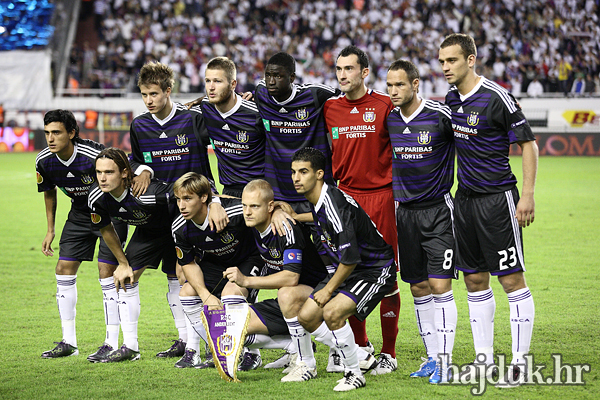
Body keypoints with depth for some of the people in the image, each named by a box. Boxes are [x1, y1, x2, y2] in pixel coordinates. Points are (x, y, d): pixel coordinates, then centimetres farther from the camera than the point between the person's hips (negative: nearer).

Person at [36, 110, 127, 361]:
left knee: (107, 272, -12)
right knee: (64, 269, 1)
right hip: (79, 214, 6)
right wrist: (50, 230, 10)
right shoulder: (44, 161, -12)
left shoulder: (95, 155, -31)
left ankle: (111, 343, -4)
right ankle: (69, 342, 10)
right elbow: (49, 193, 8)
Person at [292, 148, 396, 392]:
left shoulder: (334, 205, -28)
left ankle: (354, 373, -11)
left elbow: (351, 257, -28)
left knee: (332, 312, -28)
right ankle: (362, 357, 17)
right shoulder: (316, 202, 0)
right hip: (346, 270, 10)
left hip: (375, 270, -10)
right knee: (306, 316, 3)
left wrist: (329, 289, -16)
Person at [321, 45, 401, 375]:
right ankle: (361, 347, 17)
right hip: (345, 196, 4)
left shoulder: (384, 106, -3)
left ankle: (388, 353, 4)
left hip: (381, 196, -4)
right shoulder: (328, 108, 8)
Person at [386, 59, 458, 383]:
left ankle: (445, 361, -6)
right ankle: (432, 357, 16)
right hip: (404, 210, 5)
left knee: (440, 286, -10)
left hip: (438, 209, -5)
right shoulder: (386, 119, 3)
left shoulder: (441, 116, -12)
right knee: (418, 288, 7)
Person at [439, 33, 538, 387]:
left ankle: (520, 361, -2)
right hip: (465, 199, 7)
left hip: (498, 198, -7)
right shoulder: (451, 99, 8)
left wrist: (527, 195, -16)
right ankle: (484, 357, 17)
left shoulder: (496, 98, -13)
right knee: (475, 280, 9)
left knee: (512, 279, -5)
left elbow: (528, 144, -11)